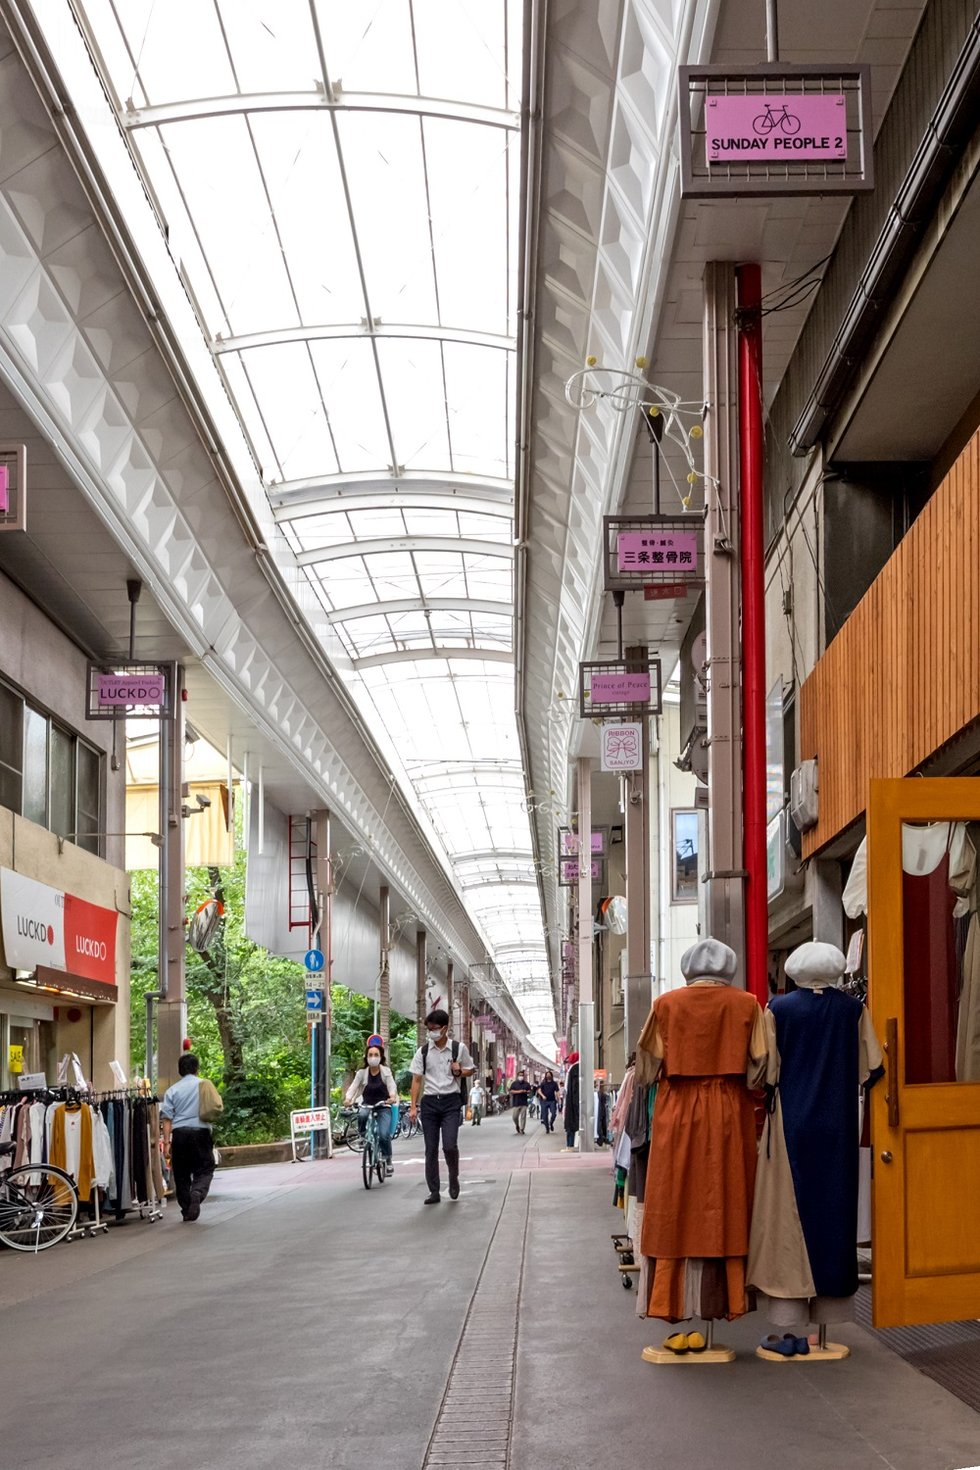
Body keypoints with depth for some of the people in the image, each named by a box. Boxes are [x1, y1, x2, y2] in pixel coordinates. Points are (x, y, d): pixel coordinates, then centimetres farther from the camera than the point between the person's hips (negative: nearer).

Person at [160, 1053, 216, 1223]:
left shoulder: (172, 1090, 5)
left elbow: (167, 1118, -2)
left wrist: (166, 1142, -3)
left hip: (179, 1133, 1)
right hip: (201, 1132, -1)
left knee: (181, 1173, 11)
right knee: (204, 1169, 5)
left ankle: (186, 1211, 12)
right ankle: (197, 1193, -23)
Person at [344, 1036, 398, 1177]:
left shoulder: (386, 1071, -3)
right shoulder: (362, 1072, -1)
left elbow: (391, 1086, -14)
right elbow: (353, 1086, -11)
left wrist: (392, 1096, -37)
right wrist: (348, 1099, -31)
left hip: (383, 1107, -1)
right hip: (367, 1105, 1)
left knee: (384, 1134, -19)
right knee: (362, 1114, -37)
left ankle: (388, 1161, 6)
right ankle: (362, 1136, -6)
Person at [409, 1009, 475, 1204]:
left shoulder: (458, 1048, 1)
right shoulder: (423, 1052, 3)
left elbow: (470, 1070, 14)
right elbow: (417, 1079, 5)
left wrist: (459, 1072, -9)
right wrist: (413, 1106, -1)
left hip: (451, 1101, -2)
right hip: (429, 1101, 2)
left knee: (449, 1145, -14)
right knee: (431, 1149, 2)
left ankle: (454, 1178, 14)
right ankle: (434, 1191, 10)